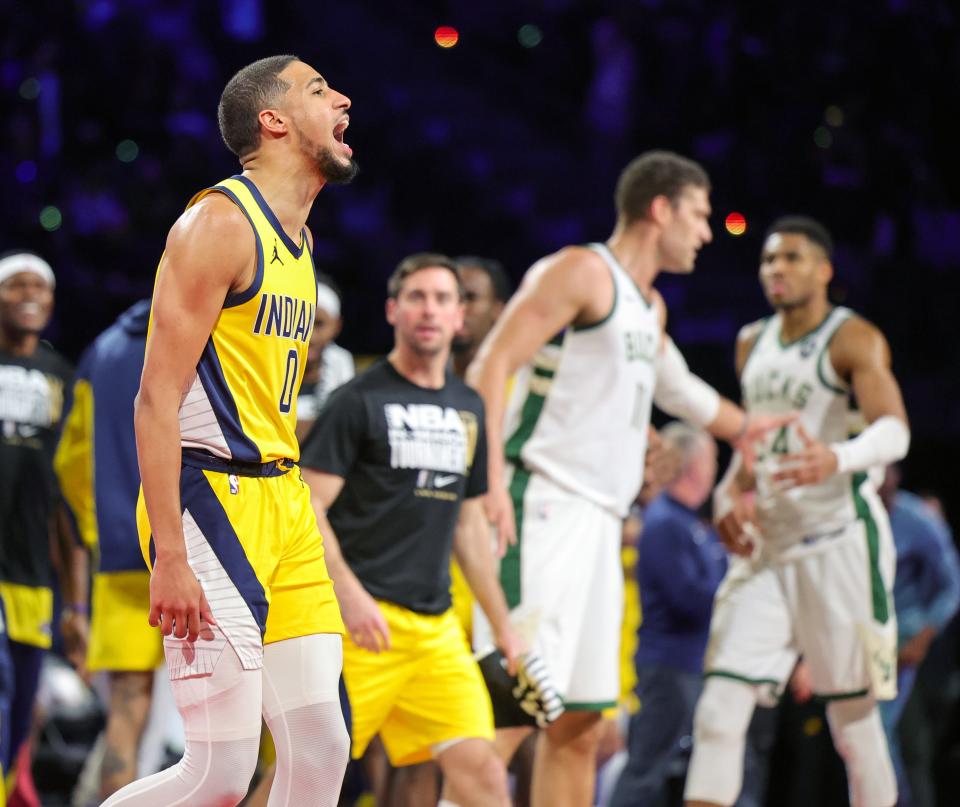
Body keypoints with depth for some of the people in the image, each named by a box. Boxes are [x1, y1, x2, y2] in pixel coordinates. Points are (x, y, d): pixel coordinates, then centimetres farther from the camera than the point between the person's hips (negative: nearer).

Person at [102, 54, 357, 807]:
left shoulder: (296, 242, 16)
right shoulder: (220, 222, -11)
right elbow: (158, 398, -17)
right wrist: (170, 558, -23)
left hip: (282, 506, 9)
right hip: (211, 499, -9)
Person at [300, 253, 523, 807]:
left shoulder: (468, 408, 17)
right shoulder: (359, 401, -3)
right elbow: (306, 507, -8)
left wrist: (503, 625, 21)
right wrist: (350, 594, -21)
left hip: (436, 625, 6)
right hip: (366, 616, -6)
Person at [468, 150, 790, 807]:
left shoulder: (651, 307, 23)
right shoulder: (583, 271, -5)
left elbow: (675, 386, 44)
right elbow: (491, 365, -15)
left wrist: (745, 427, 57)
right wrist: (492, 479, -26)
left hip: (599, 521, 10)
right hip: (546, 507, -10)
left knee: (580, 721, 8)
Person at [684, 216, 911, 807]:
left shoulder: (854, 339, -5)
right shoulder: (752, 344, 15)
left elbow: (894, 432, -19)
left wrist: (837, 459, -39)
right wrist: (730, 494, 10)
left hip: (839, 540, -6)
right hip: (767, 547, 6)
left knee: (854, 720, -2)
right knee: (720, 709, -6)